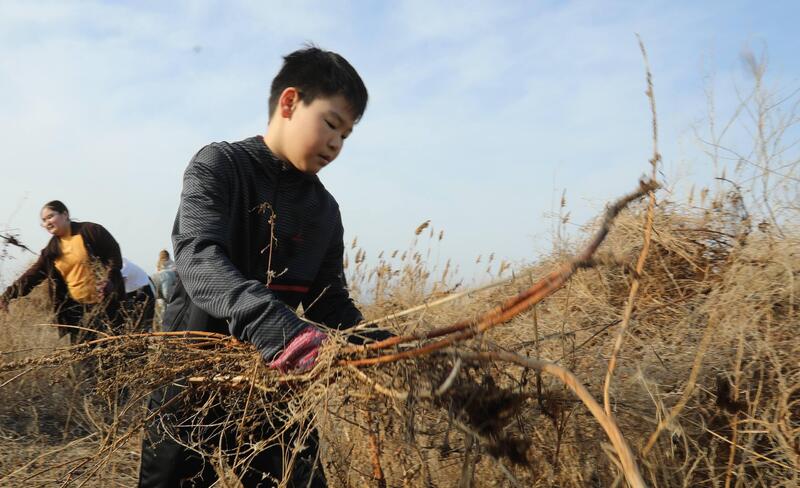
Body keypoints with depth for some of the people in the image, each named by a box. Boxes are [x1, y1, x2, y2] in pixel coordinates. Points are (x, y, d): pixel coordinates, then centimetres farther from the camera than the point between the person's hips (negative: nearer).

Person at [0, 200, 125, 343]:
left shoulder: (90, 231, -8)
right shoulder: (52, 249, 10)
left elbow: (115, 256, -9)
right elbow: (33, 274, 5)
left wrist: (105, 280, -23)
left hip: (106, 302, -6)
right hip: (77, 306, 6)